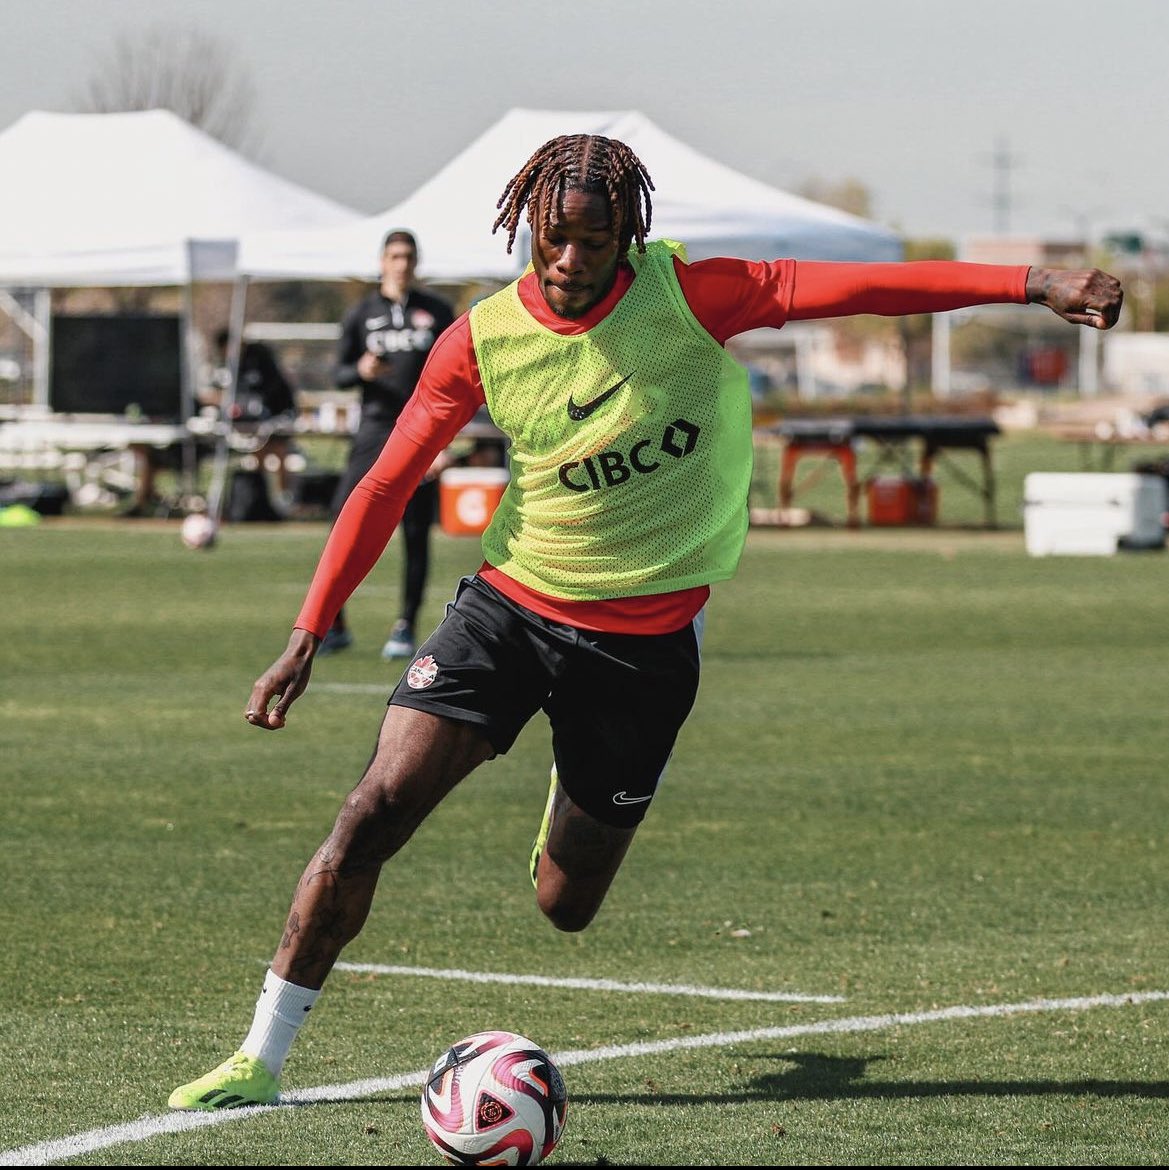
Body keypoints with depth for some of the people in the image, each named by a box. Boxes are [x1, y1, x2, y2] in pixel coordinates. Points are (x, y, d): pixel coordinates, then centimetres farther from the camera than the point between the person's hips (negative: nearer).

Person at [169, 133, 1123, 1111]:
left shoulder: (685, 297, -12)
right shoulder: (484, 339, -8)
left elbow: (854, 287, -18)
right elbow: (385, 488, -3)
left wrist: (1034, 284, -25)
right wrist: (307, 638, -8)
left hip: (644, 639, -1)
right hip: (511, 604, 1)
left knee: (566, 907, 7)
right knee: (375, 811, -16)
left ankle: (581, 803, 47)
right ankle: (261, 1058, -5)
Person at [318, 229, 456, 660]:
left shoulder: (437, 313, 6)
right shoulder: (361, 314, 8)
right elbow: (339, 373, 10)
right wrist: (361, 371, -15)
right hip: (373, 431, 1)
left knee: (416, 535, 1)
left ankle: (405, 627, 9)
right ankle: (333, 625, -1)